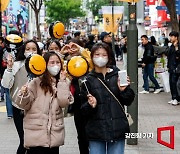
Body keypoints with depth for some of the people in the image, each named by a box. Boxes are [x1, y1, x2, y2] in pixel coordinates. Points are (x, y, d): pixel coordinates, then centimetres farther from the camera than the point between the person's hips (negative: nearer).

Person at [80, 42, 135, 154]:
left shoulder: (118, 75, 2)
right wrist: (91, 105, -18)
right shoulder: (88, 80, 2)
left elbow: (128, 101, 5)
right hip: (96, 131, 0)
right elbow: (84, 110, 2)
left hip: (117, 129, 0)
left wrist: (123, 90, -13)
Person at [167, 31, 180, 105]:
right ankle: (173, 98, 15)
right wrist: (168, 66, 21)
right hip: (171, 67, 9)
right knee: (171, 83, 9)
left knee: (174, 82, -12)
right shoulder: (171, 46, 17)